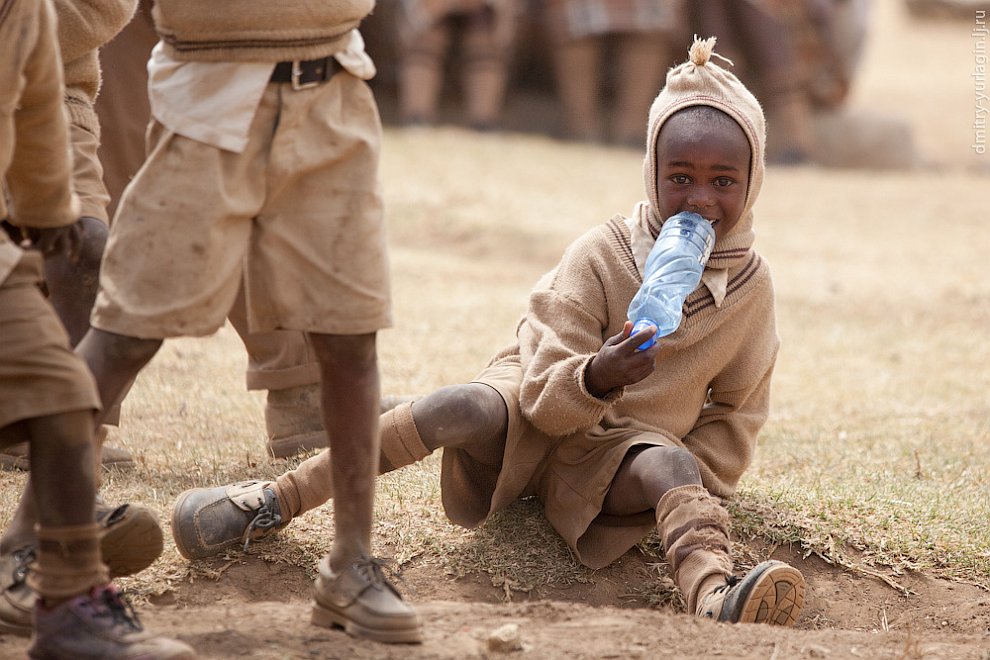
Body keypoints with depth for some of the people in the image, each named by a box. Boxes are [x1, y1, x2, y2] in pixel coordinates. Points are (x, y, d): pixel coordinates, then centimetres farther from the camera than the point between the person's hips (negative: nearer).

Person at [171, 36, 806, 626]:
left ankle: (713, 595, -68)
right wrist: (596, 380, -38)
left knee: (675, 467, -35)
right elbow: (544, 399, -15)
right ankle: (276, 502, -33)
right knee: (462, 407, -35)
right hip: (538, 422, -1)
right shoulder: (600, 255, -10)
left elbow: (737, 410, 11)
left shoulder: (752, 286, -2)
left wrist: (688, 490, -5)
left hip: (620, 456, 1)